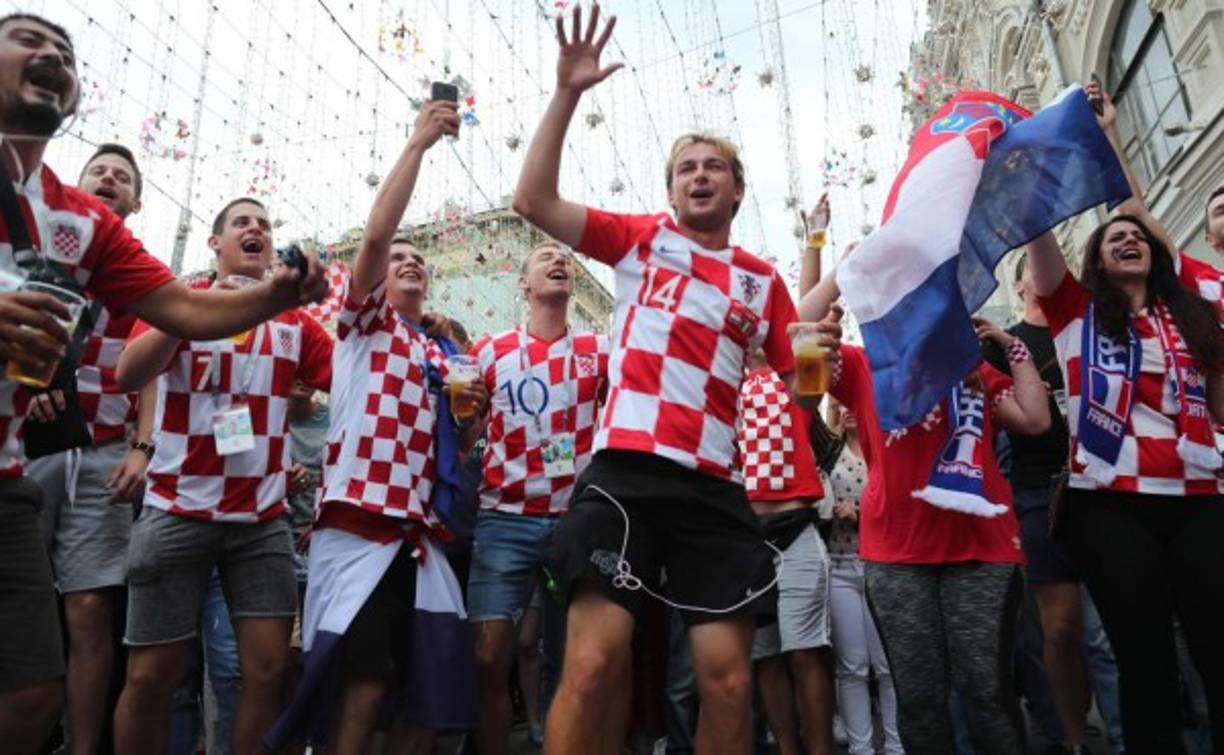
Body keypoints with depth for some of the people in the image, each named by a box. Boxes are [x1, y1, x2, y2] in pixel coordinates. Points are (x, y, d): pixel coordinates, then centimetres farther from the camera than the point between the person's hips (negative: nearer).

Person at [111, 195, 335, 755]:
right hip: (177, 512, -2)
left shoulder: (295, 322, 8)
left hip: (263, 519, 2)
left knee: (269, 670, 0)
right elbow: (127, 375, -14)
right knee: (151, 676, 4)